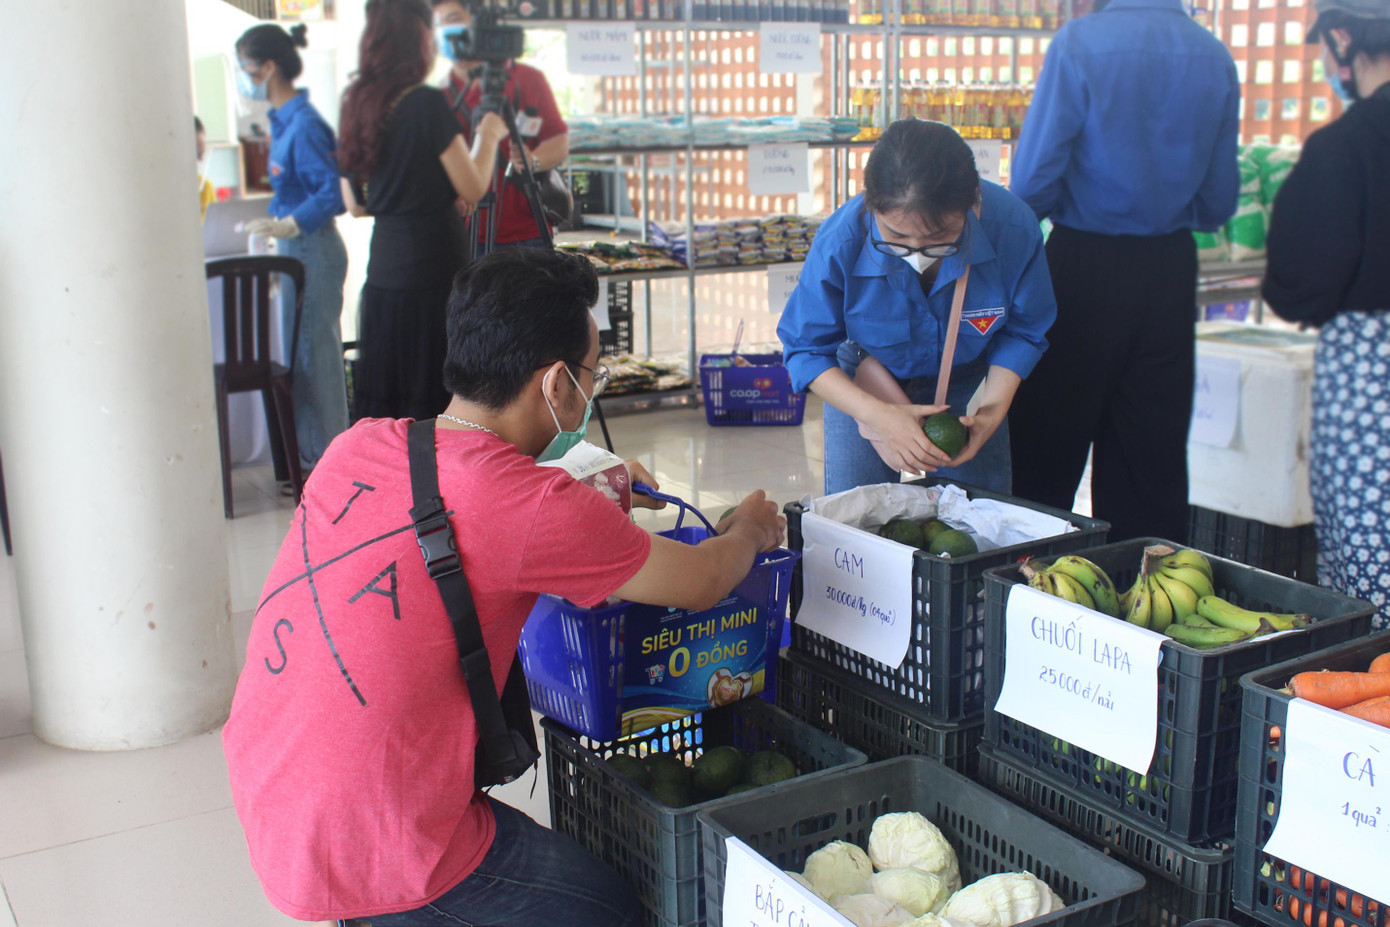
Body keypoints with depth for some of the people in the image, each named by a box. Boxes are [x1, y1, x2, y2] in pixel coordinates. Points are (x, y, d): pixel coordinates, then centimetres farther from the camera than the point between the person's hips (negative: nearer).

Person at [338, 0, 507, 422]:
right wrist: (488, 136, 7)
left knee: (381, 402, 11)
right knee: (433, 402, 0)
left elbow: (355, 204, 14)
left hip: (382, 273, 7)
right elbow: (473, 189, -8)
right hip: (434, 275, -7)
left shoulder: (356, 105, 8)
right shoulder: (427, 104, -13)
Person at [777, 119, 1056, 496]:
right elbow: (806, 349, -21)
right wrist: (878, 415, -35)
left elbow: (1023, 331, -11)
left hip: (967, 378, 1)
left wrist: (994, 407, -27)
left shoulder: (1014, 228, -31)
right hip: (862, 380, -1)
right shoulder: (841, 241, -34)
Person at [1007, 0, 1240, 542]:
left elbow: (1033, 179, -14)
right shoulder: (1216, 57, 2)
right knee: (1156, 461, 12)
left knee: (1046, 456, 7)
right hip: (1172, 273, 4)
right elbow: (1220, 201, 6)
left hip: (1086, 270, -4)